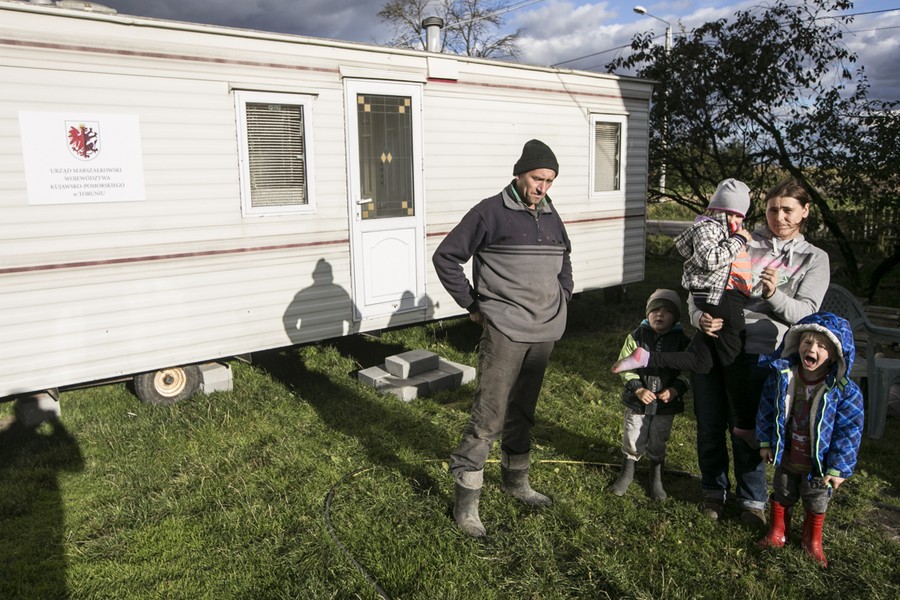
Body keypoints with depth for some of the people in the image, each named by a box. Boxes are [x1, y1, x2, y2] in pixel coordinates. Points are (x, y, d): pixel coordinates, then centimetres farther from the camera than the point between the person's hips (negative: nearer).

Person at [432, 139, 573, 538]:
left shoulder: (550, 217, 11)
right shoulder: (490, 212, -8)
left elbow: (564, 260, 29)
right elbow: (445, 257, -6)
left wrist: (562, 300, 17)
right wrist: (473, 306, -6)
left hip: (545, 334, 7)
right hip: (504, 333, -6)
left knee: (522, 412, 18)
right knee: (488, 416, -6)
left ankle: (516, 481, 35)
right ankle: (466, 498, 7)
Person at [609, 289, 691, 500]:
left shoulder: (682, 341, -5)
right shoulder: (636, 337, -6)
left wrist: (675, 389, -16)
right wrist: (638, 389, -15)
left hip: (666, 404, 0)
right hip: (637, 402, 0)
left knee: (657, 444, 13)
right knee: (632, 441, 9)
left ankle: (656, 479, 36)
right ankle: (627, 473, 33)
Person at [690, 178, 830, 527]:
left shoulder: (814, 259, 15)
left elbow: (805, 313, 2)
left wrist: (774, 295, -17)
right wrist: (699, 316, -9)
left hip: (760, 344, -2)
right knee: (709, 423, 6)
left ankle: (752, 500, 20)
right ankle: (714, 490, 26)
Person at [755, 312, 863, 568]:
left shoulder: (844, 391, -23)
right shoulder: (782, 376, -15)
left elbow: (849, 431, -16)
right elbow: (767, 409, -3)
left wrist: (838, 467, -13)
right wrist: (766, 442, 0)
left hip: (818, 464, -2)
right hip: (786, 458, 2)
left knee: (816, 504, 20)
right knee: (782, 497, 22)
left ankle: (812, 541, 43)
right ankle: (777, 533, 43)